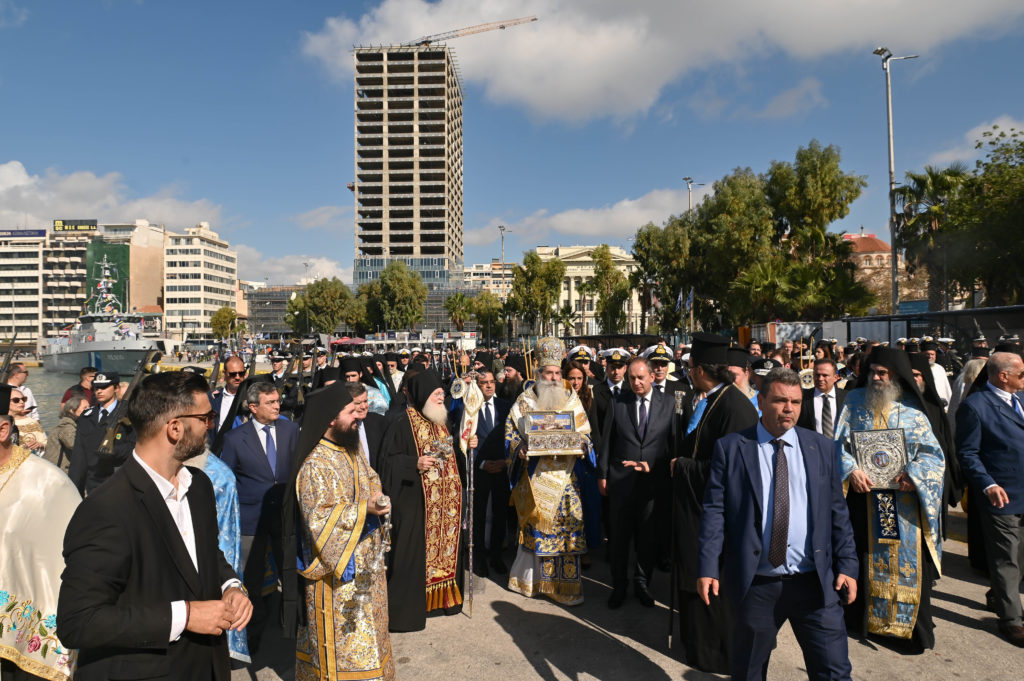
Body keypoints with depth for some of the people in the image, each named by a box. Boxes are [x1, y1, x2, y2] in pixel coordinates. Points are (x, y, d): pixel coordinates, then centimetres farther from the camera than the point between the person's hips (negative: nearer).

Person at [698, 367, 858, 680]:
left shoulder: (823, 447, 7)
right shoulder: (730, 447, -2)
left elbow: (838, 511, 9)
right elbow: (714, 511, -4)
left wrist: (847, 565, 2)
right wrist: (708, 567, -10)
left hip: (815, 583, 2)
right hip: (754, 584, -1)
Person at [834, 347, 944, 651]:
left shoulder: (912, 408, 3)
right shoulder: (855, 401, 4)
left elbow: (933, 453, 1)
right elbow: (840, 443, 0)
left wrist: (914, 475, -17)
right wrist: (851, 470, -17)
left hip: (905, 497, 0)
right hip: (865, 494, 0)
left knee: (908, 559, 3)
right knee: (865, 556, 8)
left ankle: (914, 627, 20)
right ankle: (862, 618, 24)